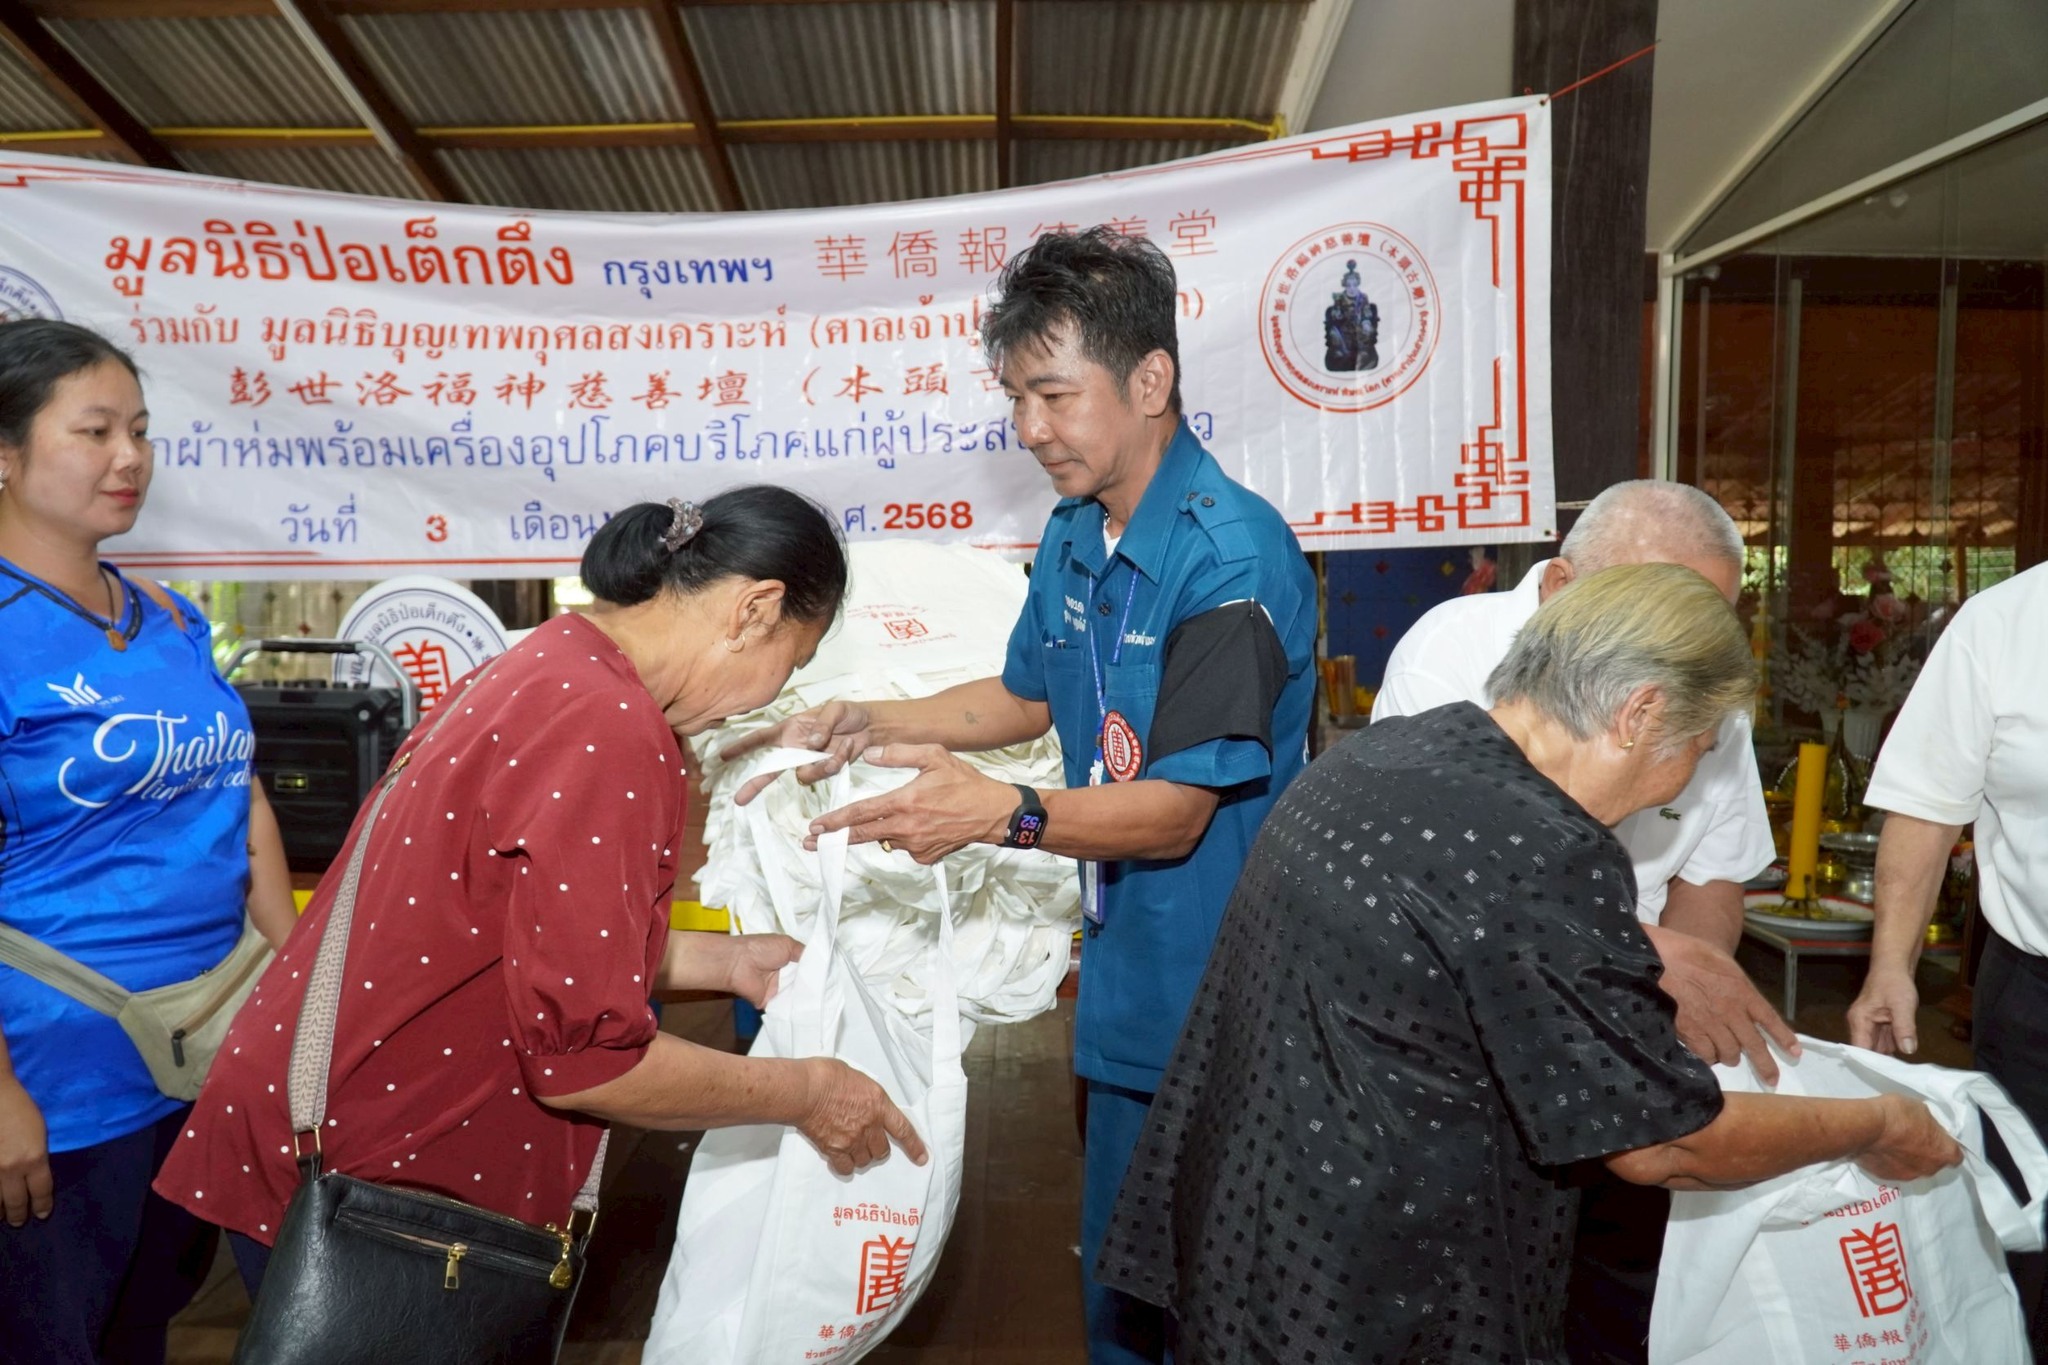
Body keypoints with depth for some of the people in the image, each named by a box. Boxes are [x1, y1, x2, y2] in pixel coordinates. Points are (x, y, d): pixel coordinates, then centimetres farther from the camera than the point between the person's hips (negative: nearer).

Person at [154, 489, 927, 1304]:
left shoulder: (543, 670, 4)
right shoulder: (607, 729, -25)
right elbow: (583, 1058, -24)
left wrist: (725, 962, 14)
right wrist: (803, 1095, -12)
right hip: (365, 1187, -9)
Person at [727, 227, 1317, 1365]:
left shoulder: (1231, 555, -22)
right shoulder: (1071, 539, 5)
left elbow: (1177, 812, -22)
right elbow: (1028, 696, 18)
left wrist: (1004, 813, -36)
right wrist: (872, 725, 5)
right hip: (1125, 996, 8)